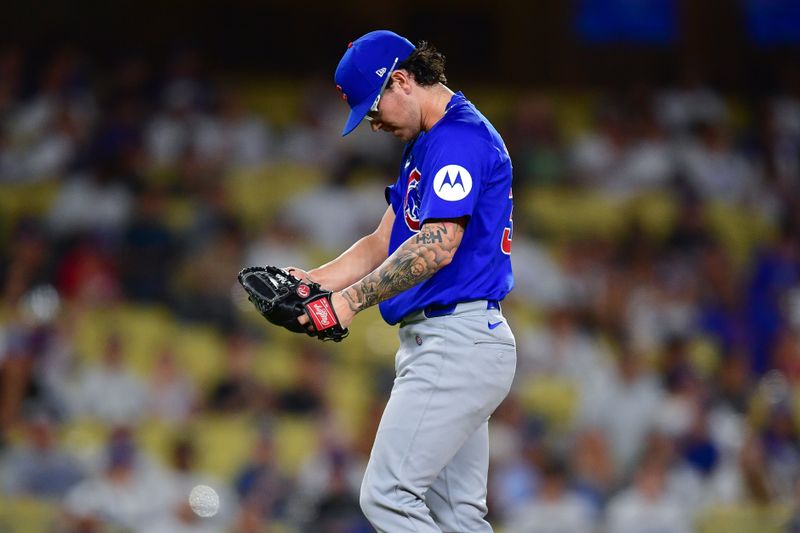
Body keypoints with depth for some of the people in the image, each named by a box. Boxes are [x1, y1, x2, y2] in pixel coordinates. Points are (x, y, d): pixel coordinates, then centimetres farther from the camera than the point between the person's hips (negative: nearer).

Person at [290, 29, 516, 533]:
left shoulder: (460, 137, -12)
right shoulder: (428, 143, 22)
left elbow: (437, 246, -23)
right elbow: (385, 243, 21)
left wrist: (353, 299, -21)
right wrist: (315, 281, 7)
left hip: (457, 340, -11)